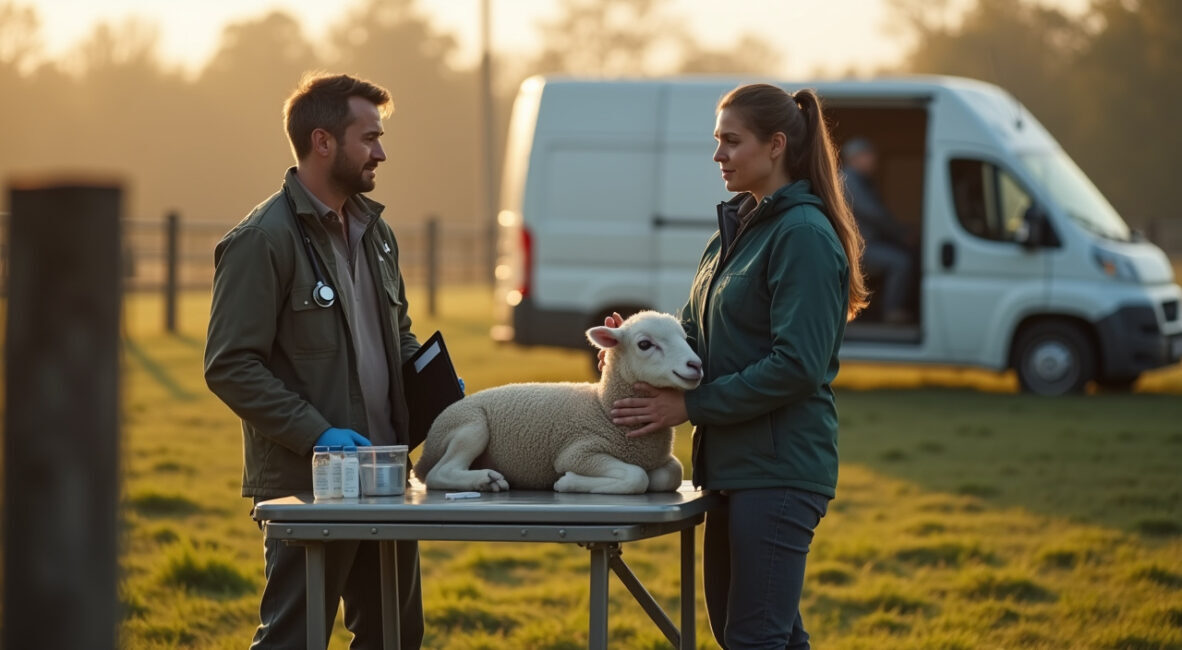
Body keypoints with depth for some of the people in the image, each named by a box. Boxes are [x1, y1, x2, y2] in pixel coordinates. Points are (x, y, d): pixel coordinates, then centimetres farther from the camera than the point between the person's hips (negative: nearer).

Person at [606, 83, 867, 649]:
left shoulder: (804, 235, -14)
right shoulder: (736, 229, 15)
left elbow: (797, 364, -21)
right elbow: (697, 336, 18)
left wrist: (689, 406, -18)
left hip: (779, 469, -10)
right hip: (733, 462, 10)